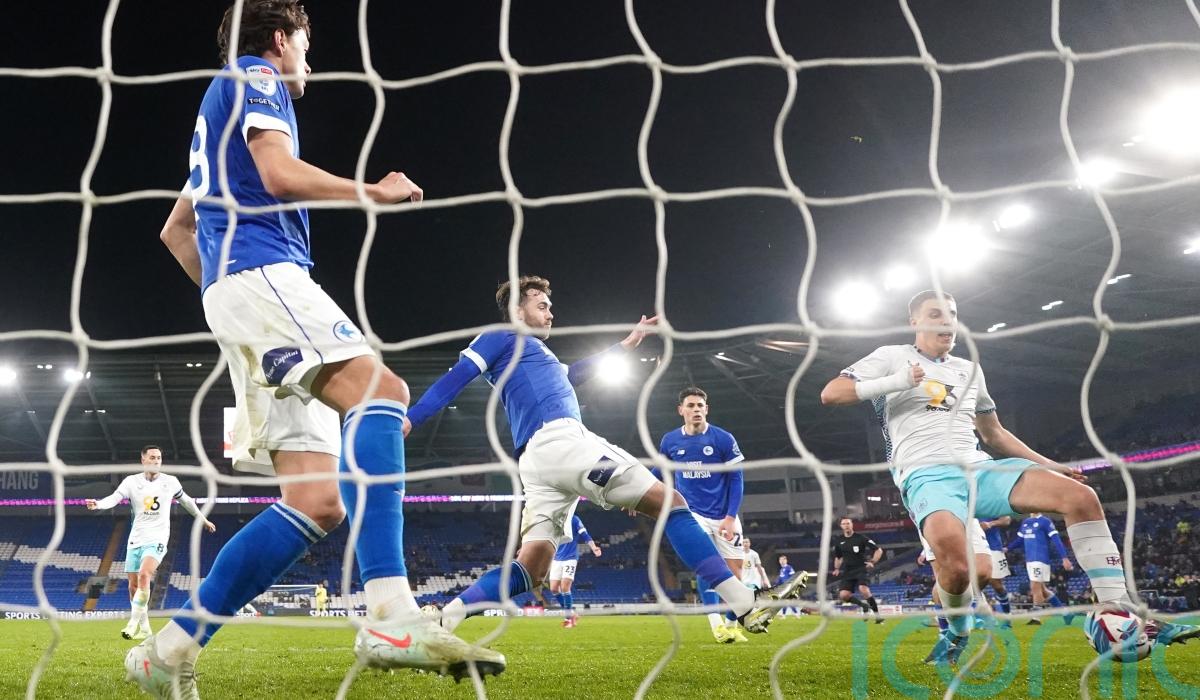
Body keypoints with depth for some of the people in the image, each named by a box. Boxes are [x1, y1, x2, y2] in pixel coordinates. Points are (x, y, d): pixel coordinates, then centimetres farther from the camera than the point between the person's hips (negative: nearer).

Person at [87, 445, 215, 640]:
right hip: (135, 540, 3)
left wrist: (203, 519, 28)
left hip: (157, 540, -3)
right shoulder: (131, 481, -1)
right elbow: (114, 498, -17)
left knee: (144, 575, -26)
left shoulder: (170, 482, 2)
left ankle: (133, 623, -20)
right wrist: (97, 504, -38)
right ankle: (144, 629, 20)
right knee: (133, 586, 5)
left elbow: (185, 500, 19)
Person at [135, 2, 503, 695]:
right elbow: (281, 174, -11)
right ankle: (392, 617, -48)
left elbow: (175, 230, 38)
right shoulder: (256, 77, 7)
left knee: (318, 502, -2)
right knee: (381, 389, -32)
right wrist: (375, 190, 1)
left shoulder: (217, 115, 35)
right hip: (261, 268, -9)